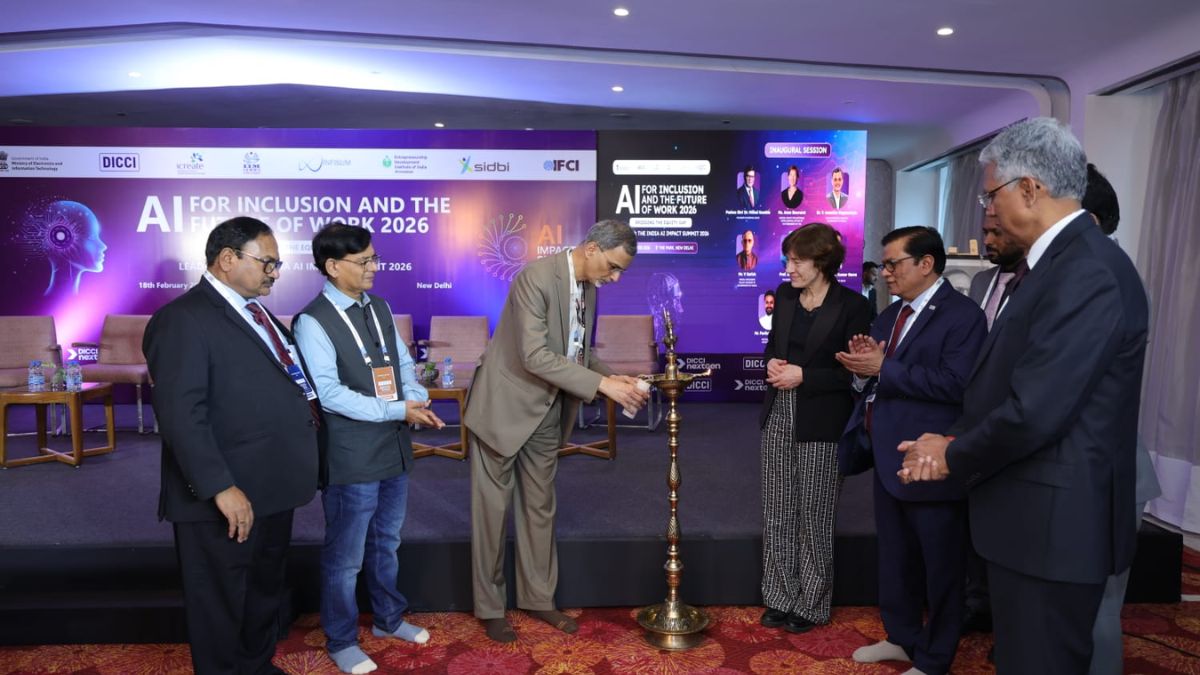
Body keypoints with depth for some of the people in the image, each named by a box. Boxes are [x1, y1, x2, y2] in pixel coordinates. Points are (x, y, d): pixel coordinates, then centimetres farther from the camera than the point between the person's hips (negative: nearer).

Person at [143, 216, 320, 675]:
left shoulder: (259, 314, 13)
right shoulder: (184, 318, -16)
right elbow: (180, 414, -23)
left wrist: (307, 405, 4)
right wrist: (221, 488, -26)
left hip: (271, 488, 9)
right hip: (225, 498, -9)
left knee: (266, 592, 24)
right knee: (221, 605, 11)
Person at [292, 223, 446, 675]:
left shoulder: (379, 307, 7)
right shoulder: (312, 322, -15)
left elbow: (403, 361, 9)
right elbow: (329, 393, -21)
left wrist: (416, 398, -12)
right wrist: (397, 411, -22)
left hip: (394, 446, 7)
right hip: (350, 455, -7)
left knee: (386, 541, 22)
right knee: (345, 555, 9)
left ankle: (388, 618, 42)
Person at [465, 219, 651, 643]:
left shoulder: (588, 287, 2)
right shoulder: (536, 278, -24)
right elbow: (535, 356, -30)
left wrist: (612, 376, -6)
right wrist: (601, 384, -29)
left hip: (548, 412, 8)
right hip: (504, 407, -7)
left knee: (539, 507, 16)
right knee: (492, 509, 7)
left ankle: (538, 598, 30)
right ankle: (490, 609, 21)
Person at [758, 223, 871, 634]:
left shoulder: (851, 305, -10)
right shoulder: (784, 295, 7)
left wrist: (804, 376, -19)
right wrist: (772, 362, -4)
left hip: (820, 422, -5)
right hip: (779, 416, 5)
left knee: (813, 517, 6)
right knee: (777, 514, 11)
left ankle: (812, 604, 23)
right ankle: (781, 597, 24)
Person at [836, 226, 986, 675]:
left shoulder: (962, 315, -13)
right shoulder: (891, 314, 12)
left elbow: (956, 384, -26)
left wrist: (883, 369, -23)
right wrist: (863, 364, -10)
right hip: (888, 457, 8)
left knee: (940, 565, 9)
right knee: (894, 557, 21)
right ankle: (902, 638, 39)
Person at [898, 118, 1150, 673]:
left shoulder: (1087, 272, -22)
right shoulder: (1065, 260, 10)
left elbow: (1036, 410, -26)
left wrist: (954, 456, -10)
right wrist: (957, 441, -1)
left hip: (1053, 520, -9)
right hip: (1040, 514, 9)